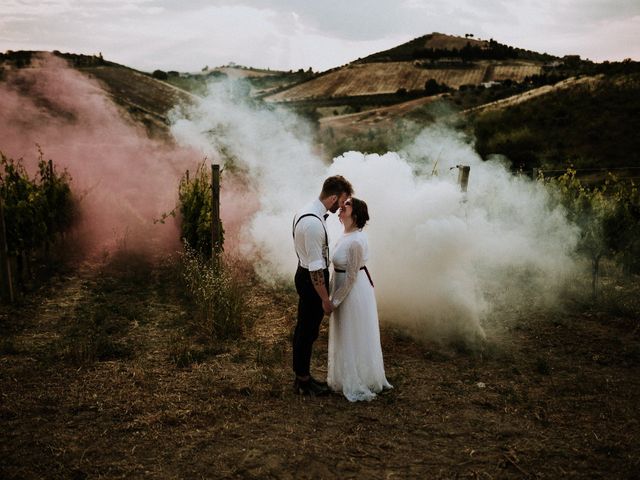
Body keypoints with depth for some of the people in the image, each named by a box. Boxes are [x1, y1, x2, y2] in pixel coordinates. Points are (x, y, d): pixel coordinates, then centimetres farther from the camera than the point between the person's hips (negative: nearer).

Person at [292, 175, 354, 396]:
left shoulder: (308, 211, 4)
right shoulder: (313, 223, -29)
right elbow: (315, 267, -26)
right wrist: (325, 298, -19)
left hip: (305, 275, 10)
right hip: (312, 279, -10)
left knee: (305, 329, 20)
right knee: (307, 330, 5)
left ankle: (303, 376, 35)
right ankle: (303, 382, 22)